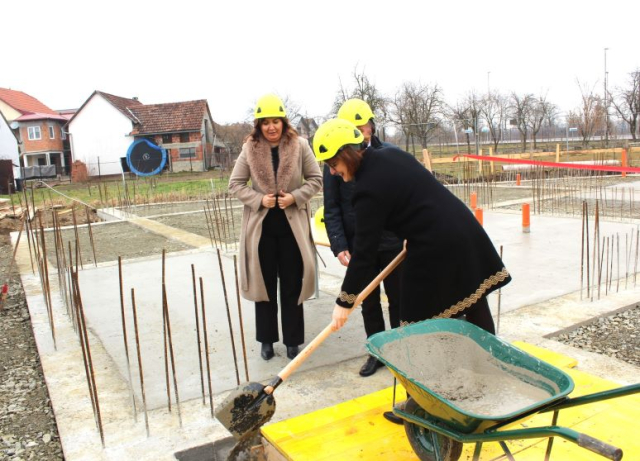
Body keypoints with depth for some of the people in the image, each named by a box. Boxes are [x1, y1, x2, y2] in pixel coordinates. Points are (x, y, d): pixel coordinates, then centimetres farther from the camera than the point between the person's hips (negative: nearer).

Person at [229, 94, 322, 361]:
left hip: (293, 223, -1)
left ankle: (292, 340, 23)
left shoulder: (299, 146, -6)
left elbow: (316, 179, -1)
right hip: (261, 224, 1)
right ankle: (267, 339, 26)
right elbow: (235, 184, 1)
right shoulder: (250, 149, -2)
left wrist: (295, 197, -16)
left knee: (292, 284, 8)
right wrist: (259, 199, -14)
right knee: (264, 283, 11)